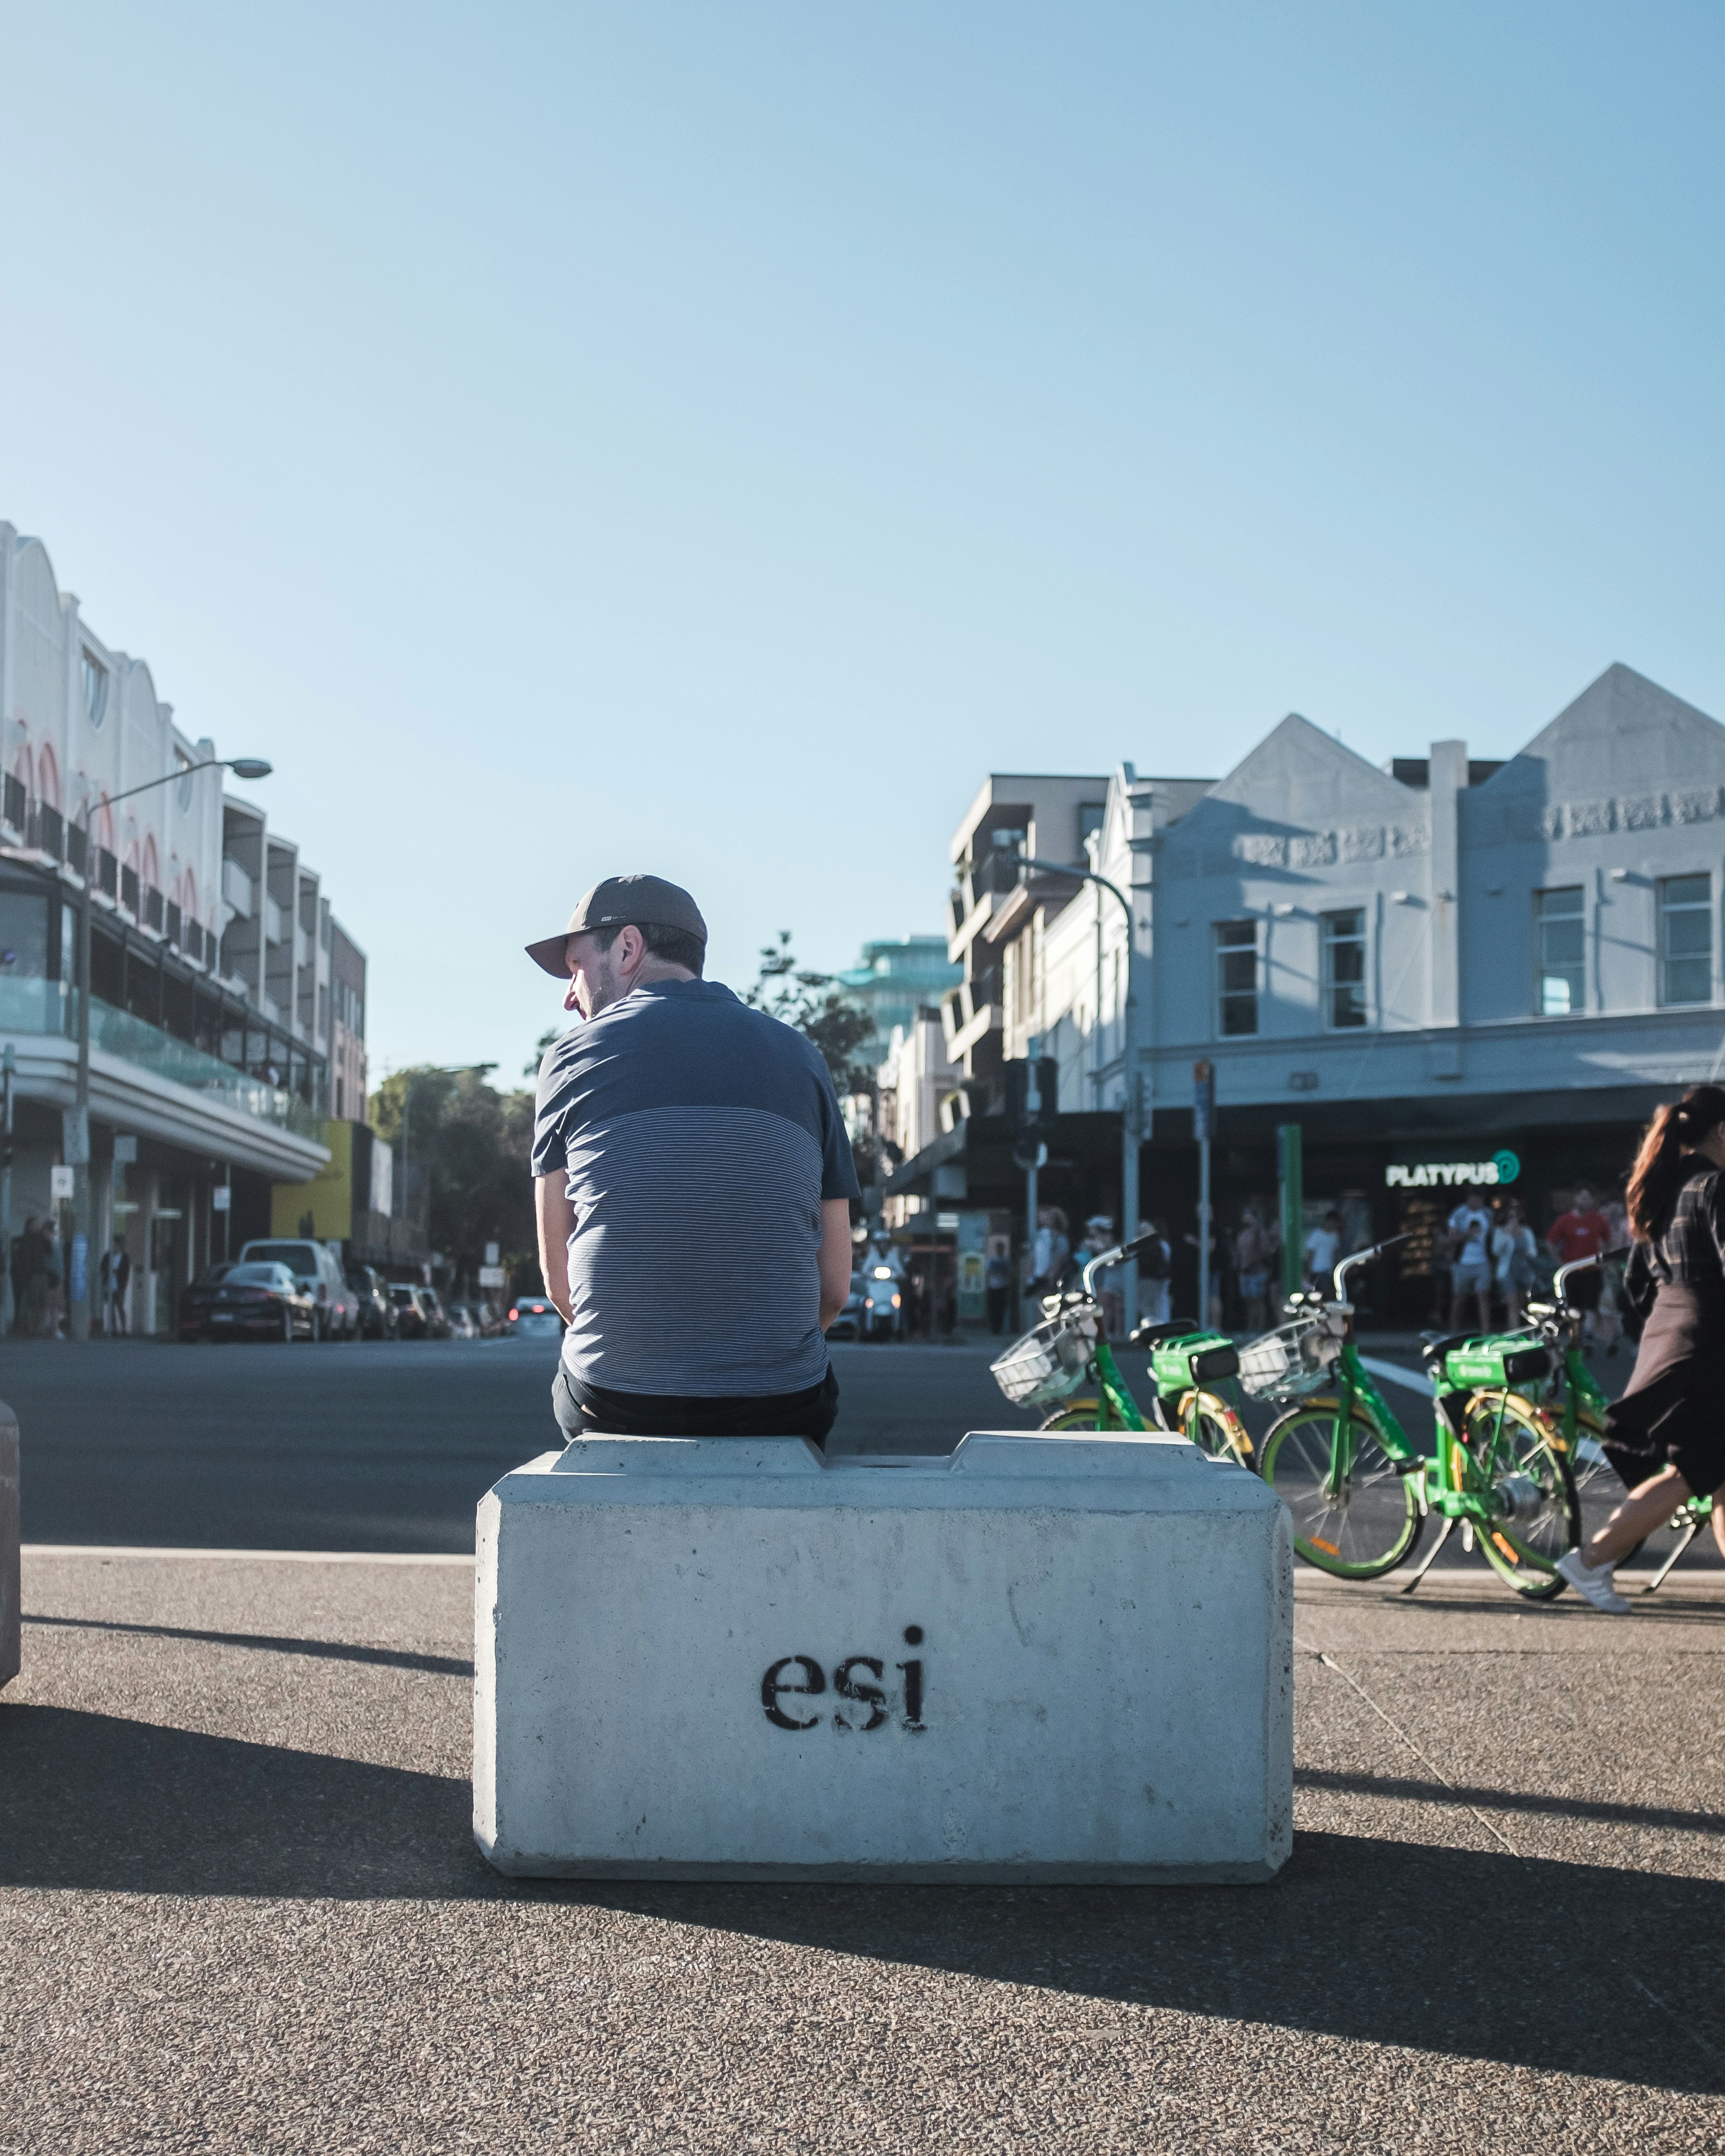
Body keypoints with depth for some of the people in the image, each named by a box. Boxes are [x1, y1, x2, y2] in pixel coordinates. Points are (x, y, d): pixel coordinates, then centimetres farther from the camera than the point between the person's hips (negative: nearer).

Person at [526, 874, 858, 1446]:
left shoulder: (572, 1056, 2)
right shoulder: (801, 1058, 7)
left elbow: (560, 1280, 4)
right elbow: (834, 1287, 6)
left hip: (611, 1405, -1)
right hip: (779, 1413, 1)